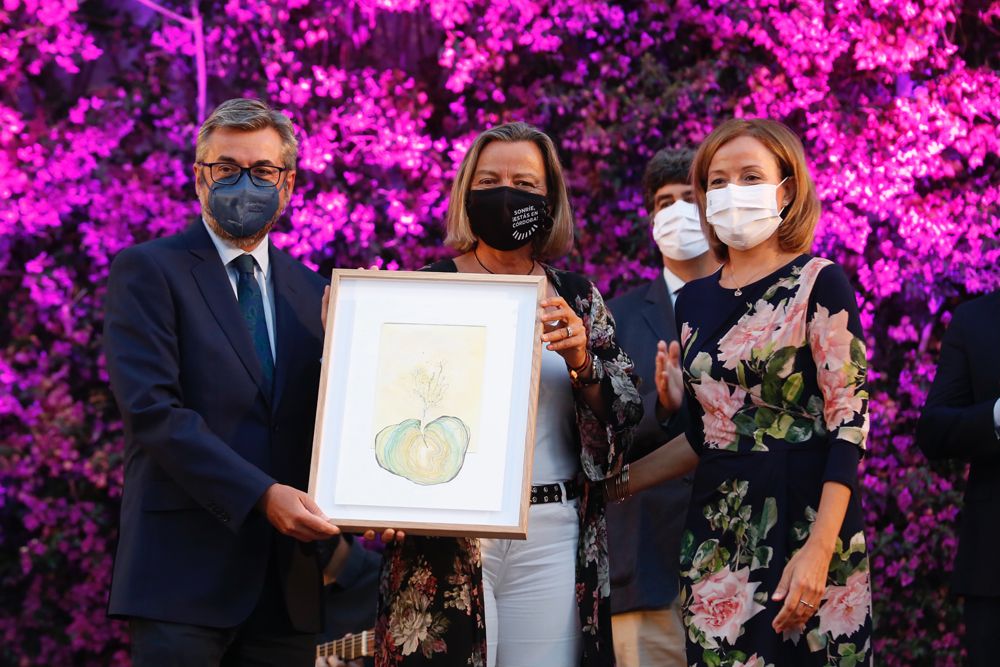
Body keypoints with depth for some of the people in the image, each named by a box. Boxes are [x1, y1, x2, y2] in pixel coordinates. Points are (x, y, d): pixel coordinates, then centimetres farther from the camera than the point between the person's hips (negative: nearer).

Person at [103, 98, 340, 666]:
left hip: (288, 585, 5)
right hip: (185, 569, -5)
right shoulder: (146, 271, 0)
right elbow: (152, 408, -12)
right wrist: (261, 494, -20)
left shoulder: (312, 293, 17)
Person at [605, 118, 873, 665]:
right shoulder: (695, 300, 12)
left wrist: (819, 548, -19)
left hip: (803, 516, -5)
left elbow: (848, 420, -11)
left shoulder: (818, 283, -5)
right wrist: (617, 483, 13)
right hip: (718, 529, 5)